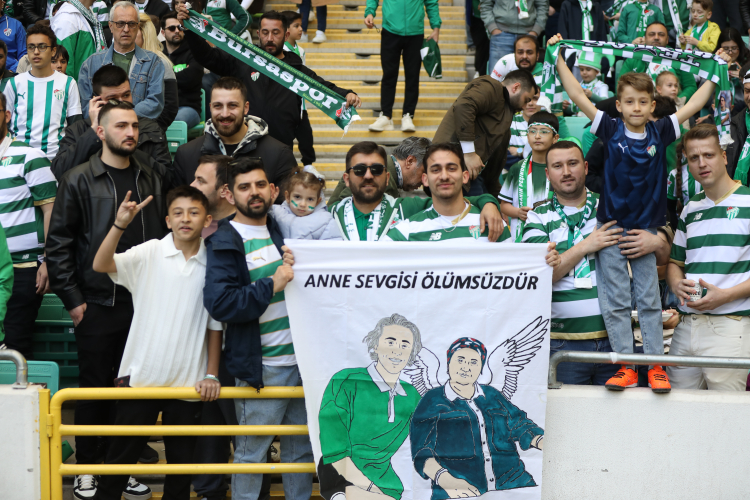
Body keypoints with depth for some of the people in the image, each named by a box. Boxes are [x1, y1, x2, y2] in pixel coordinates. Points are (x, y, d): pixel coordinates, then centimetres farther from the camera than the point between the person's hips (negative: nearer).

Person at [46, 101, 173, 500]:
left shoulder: (153, 178, 8)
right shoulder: (79, 181, -2)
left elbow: (167, 232, 13)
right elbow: (58, 243, -3)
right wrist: (72, 299, -7)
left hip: (146, 302, 3)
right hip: (98, 305, -3)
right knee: (95, 388, 4)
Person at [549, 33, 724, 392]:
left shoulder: (660, 133, -1)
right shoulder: (610, 130, -4)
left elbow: (694, 105, 6)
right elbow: (577, 96, -5)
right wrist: (558, 58, -4)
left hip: (646, 228, 1)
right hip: (611, 226, -1)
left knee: (650, 301, 4)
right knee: (614, 302, 1)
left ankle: (656, 367, 9)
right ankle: (626, 368, 7)